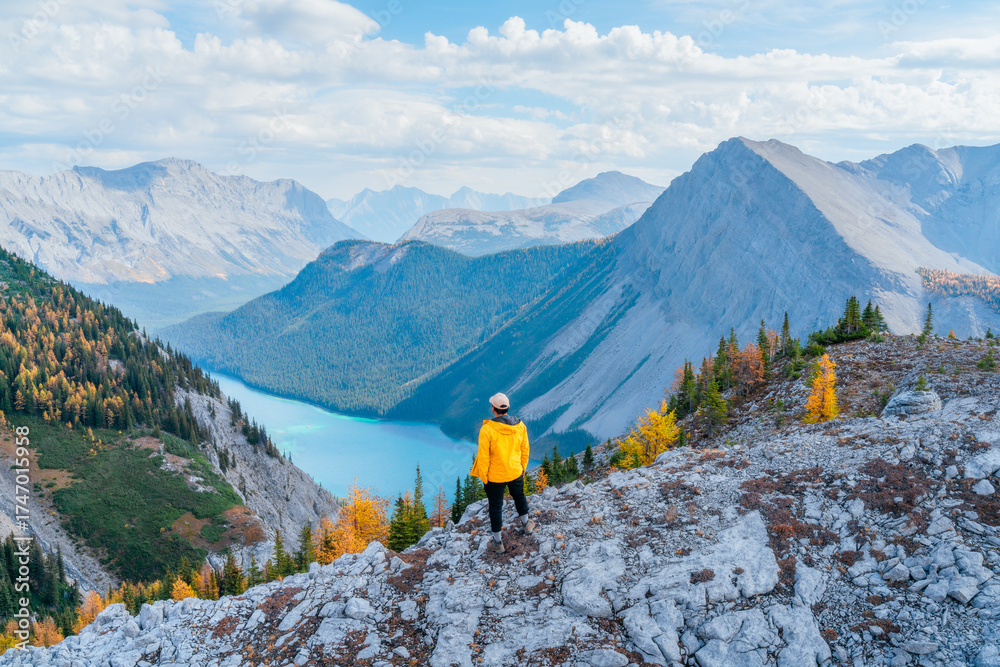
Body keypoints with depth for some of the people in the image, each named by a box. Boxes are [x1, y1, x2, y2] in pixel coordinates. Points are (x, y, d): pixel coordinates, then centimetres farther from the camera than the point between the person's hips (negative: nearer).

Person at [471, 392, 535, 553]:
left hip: (495, 476, -4)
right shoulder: (520, 425, -11)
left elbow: (484, 456, -20)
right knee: (519, 496, 31)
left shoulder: (487, 429, -26)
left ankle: (497, 542, 25)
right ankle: (526, 524, 49)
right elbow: (525, 449, 2)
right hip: (516, 472, 4)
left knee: (496, 506, 12)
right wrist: (523, 467, 17)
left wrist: (483, 476, -6)